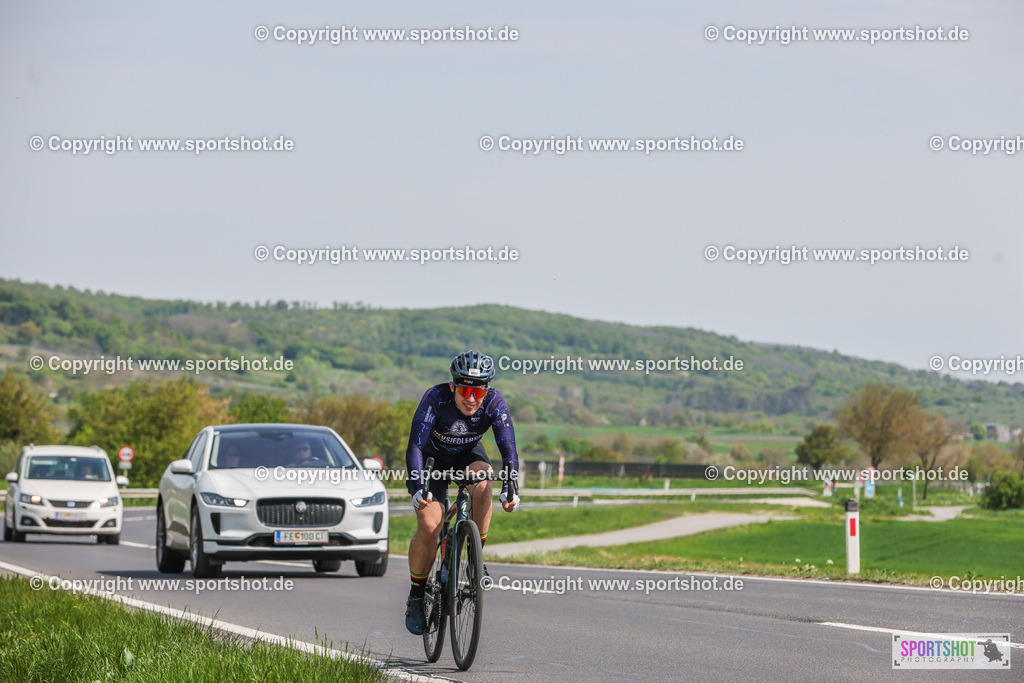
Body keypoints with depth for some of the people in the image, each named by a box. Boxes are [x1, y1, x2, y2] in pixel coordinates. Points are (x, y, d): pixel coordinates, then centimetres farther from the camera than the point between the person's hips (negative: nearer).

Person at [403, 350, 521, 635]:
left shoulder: (494, 403, -26)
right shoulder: (436, 398, -32)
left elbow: (508, 448, -29)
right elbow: (415, 445, -37)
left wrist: (509, 488, -45)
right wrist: (418, 487, -50)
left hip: (468, 456, 2)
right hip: (432, 459, -2)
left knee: (483, 484, -33)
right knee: (429, 526, -19)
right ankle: (416, 597, 0)